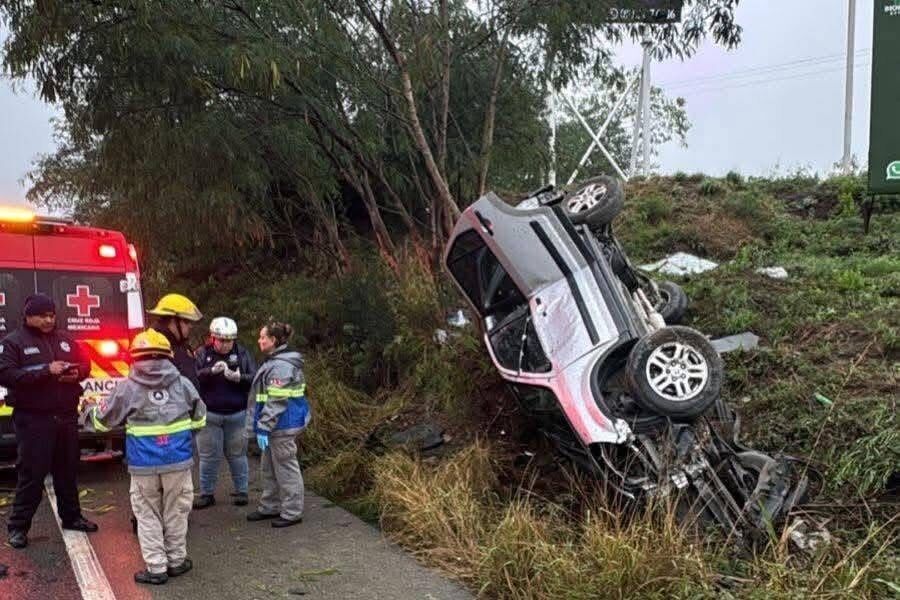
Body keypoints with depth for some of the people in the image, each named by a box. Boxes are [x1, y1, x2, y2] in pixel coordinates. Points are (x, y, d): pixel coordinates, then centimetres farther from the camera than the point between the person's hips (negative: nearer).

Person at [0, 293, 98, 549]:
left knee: (68, 470, 15)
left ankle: (71, 516, 28)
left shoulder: (64, 340, 11)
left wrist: (76, 372, -7)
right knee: (31, 473, -1)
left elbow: (85, 364, 17)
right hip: (33, 420, -5)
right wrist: (46, 370, -23)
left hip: (66, 416, 5)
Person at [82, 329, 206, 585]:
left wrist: (87, 413, 31)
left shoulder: (127, 388, -3)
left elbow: (103, 420, 9)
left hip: (144, 464, -2)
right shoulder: (183, 384, 1)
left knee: (148, 515, 11)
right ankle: (176, 561, 26)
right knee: (175, 512, 15)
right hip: (178, 460, 2)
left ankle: (156, 568, 13)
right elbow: (200, 419, 11)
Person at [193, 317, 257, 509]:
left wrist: (239, 378, -22)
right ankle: (206, 493, 19)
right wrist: (212, 371, -28)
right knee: (209, 456, 6)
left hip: (237, 415, 0)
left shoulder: (242, 353, 2)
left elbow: (255, 378, -3)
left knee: (237, 454, 10)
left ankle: (241, 491, 22)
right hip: (209, 414, 0)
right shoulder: (202, 354, 0)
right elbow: (193, 377, -12)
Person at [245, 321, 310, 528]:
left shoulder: (281, 366, -21)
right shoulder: (274, 362, 13)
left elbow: (276, 402, -24)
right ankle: (269, 507, 32)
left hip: (282, 426, -11)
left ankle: (292, 512, 11)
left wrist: (264, 428, -21)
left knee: (285, 468, 0)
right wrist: (261, 426, 21)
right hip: (277, 426, 11)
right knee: (269, 469, 19)